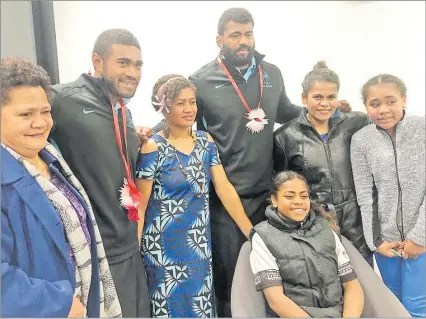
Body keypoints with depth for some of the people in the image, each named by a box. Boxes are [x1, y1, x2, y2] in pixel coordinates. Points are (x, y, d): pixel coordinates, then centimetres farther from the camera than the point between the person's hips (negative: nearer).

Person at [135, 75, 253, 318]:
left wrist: (251, 233, -3)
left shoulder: (206, 141, 1)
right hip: (165, 246, -4)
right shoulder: (153, 148, -13)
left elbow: (224, 188, 0)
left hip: (199, 243, 4)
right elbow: (140, 205, -10)